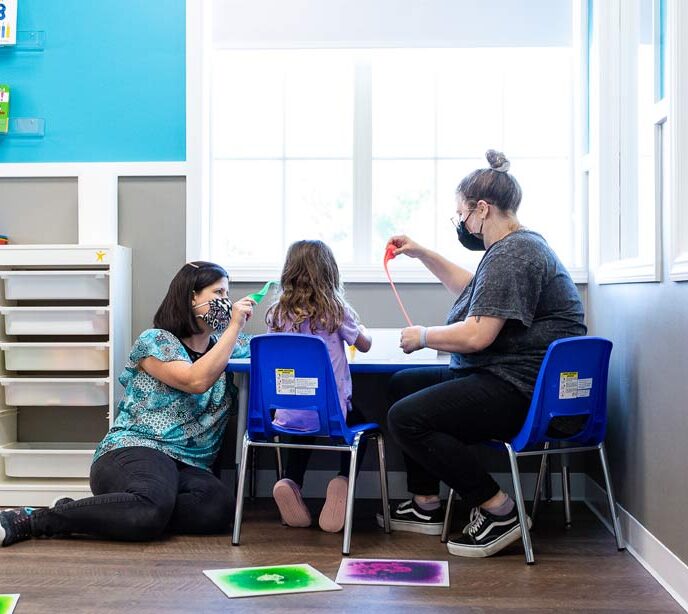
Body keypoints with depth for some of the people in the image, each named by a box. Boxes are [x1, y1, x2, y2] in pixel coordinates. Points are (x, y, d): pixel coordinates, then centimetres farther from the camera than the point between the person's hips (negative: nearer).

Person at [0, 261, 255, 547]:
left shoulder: (218, 345, 22)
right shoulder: (155, 340, 2)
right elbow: (196, 380, -13)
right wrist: (233, 326, -8)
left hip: (186, 467, 6)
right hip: (134, 449, -6)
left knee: (221, 505, -31)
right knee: (153, 506, -41)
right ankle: (30, 519, -22)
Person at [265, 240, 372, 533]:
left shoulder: (276, 313, 0)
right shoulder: (336, 309, -8)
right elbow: (365, 344, 8)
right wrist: (356, 325, 27)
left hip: (288, 415, 3)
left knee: (304, 427, 36)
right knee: (362, 423, 27)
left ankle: (290, 481, 10)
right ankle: (343, 480, 3)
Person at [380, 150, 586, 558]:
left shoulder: (511, 254, -19)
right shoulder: (516, 246, 17)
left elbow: (476, 336, -26)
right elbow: (473, 290, 36)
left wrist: (423, 336, -8)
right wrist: (423, 255, 30)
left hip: (517, 393, -12)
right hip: (507, 379, 12)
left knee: (406, 418, -20)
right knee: (403, 385, 19)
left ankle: (498, 511, -12)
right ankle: (426, 506, 19)